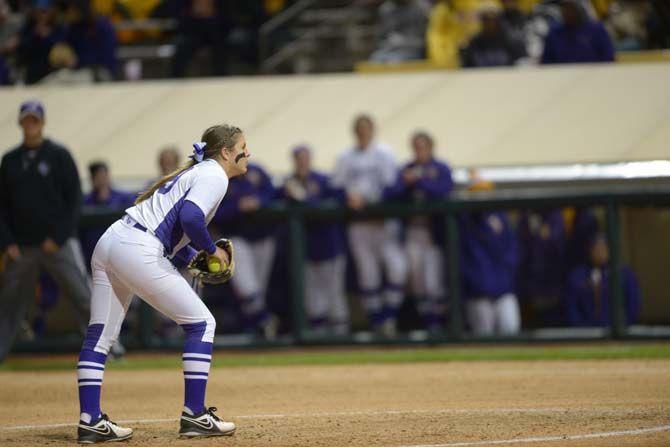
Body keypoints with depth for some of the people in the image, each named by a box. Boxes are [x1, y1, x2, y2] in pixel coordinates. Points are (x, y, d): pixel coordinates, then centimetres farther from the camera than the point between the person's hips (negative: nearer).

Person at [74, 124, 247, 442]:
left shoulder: (195, 172, 27)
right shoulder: (215, 175, -2)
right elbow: (190, 217, -19)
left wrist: (193, 259, 17)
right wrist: (212, 250, -4)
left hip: (109, 242, 10)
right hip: (138, 253, -10)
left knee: (100, 334, 8)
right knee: (201, 323, 0)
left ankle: (90, 421, 7)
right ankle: (194, 415, -1)